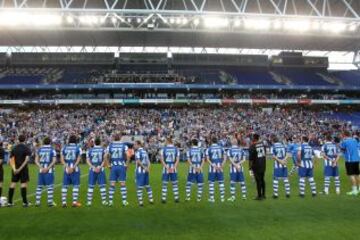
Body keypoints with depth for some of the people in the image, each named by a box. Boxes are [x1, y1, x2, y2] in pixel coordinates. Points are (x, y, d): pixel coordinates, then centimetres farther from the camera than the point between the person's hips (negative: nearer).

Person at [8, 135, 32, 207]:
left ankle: (10, 202, 13)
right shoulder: (26, 148, -5)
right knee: (24, 184, -1)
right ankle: (25, 202, 2)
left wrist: (14, 169, -7)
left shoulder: (14, 148, 8)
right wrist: (20, 168, -17)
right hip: (23, 169, -4)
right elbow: (27, 159, -17)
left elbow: (11, 160, 1)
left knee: (13, 184, 9)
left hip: (15, 169, 4)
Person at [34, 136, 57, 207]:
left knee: (39, 186, 11)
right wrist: (48, 168, -10)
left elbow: (36, 160, 4)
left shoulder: (39, 149, 8)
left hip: (41, 170, 4)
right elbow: (54, 160, -11)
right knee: (50, 186, 1)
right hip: (49, 170, -3)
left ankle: (37, 202, 15)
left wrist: (41, 167, -4)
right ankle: (50, 202, 1)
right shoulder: (52, 150, -2)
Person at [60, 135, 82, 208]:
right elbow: (78, 159, -9)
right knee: (76, 185, 3)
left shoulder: (64, 148, 8)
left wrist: (67, 167, -7)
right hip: (75, 169, -3)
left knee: (65, 186, 9)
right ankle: (74, 202, 2)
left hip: (66, 169, 3)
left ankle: (64, 202, 11)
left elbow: (62, 159, 0)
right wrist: (73, 167, -11)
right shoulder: (78, 148, 0)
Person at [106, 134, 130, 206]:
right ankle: (124, 201, 6)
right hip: (122, 166, -1)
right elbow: (127, 156, -12)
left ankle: (110, 201, 8)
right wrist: (126, 164, -1)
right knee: (123, 184, 4)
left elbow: (107, 156, -4)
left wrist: (109, 164, 6)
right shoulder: (124, 145, -1)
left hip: (113, 166, 1)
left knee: (112, 184, 6)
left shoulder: (110, 145, 4)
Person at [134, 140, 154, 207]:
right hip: (145, 171, 6)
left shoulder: (137, 151, -7)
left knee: (139, 186, 0)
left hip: (140, 170, -6)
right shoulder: (145, 151, 14)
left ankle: (140, 202, -1)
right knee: (147, 185, 17)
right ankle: (151, 200, 21)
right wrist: (147, 168, -1)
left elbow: (138, 161, -18)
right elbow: (148, 161, 10)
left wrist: (144, 168, -14)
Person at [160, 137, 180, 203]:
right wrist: (174, 167, -8)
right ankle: (176, 198, 15)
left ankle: (163, 199, 10)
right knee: (175, 184, 12)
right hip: (173, 168, 1)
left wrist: (166, 167, -10)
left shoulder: (163, 149, -1)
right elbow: (177, 159, -4)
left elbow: (161, 159, -8)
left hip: (166, 168, -1)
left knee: (164, 184, 7)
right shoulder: (176, 149, 3)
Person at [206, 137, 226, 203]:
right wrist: (222, 165, -3)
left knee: (211, 182, 5)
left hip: (212, 167, -2)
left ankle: (212, 198, 7)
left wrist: (213, 165, -11)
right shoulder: (221, 148, 8)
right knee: (221, 182, 10)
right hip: (220, 167, 3)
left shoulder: (209, 149, -1)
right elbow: (224, 158, 3)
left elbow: (207, 159, -8)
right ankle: (222, 197, 13)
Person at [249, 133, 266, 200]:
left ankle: (259, 196, 8)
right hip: (263, 165, 6)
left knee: (258, 180, 1)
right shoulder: (262, 144, 3)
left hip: (256, 166, -6)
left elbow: (251, 158, -14)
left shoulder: (252, 146, -17)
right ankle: (263, 194, 26)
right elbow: (265, 154, 14)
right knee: (262, 179, 17)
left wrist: (250, 168, -8)